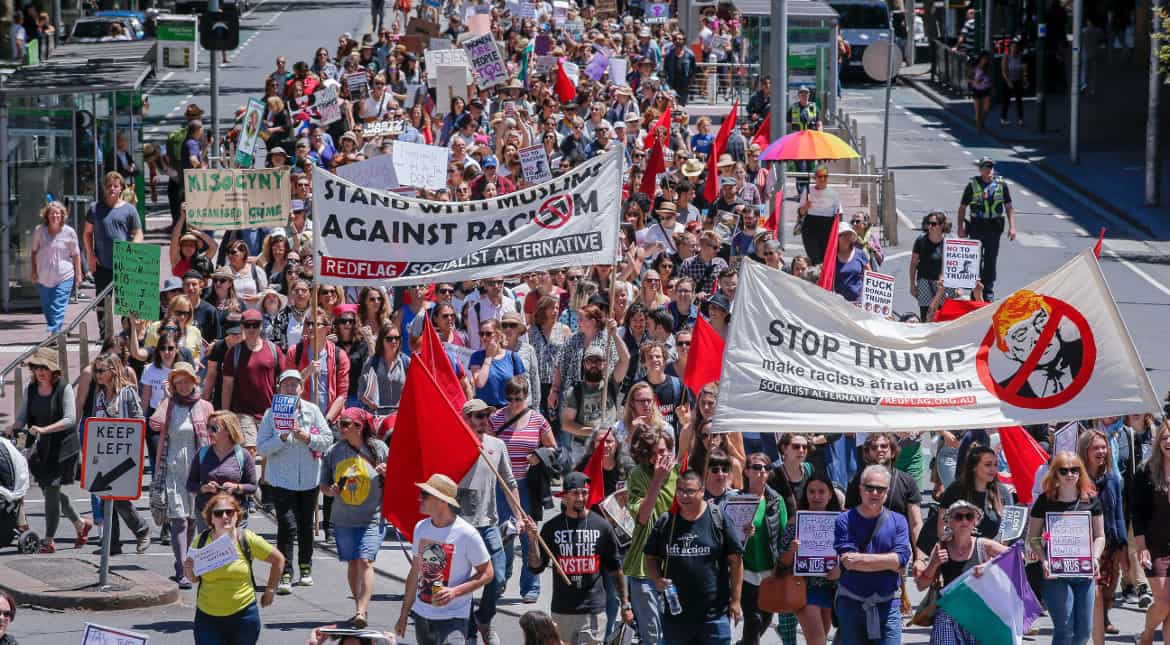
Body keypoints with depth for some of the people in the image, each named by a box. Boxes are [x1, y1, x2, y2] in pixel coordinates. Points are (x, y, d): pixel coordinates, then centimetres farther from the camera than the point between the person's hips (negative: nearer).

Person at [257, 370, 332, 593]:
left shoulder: (312, 411, 2)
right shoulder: (271, 414, -3)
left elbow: (328, 439, 0)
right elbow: (261, 447, -7)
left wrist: (308, 438, -17)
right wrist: (282, 438, -22)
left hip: (309, 478, 3)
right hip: (281, 478, -3)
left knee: (306, 525, 12)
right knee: (287, 525, -13)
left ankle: (305, 569, 30)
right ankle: (285, 575, -14)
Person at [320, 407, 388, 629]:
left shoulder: (379, 449, -2)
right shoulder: (334, 452, 4)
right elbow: (324, 485, 12)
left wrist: (387, 473, -15)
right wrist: (330, 491, -9)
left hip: (372, 517, -3)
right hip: (343, 519, 4)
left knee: (365, 561, -15)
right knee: (352, 563, 9)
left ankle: (361, 612, -21)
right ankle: (360, 606, 23)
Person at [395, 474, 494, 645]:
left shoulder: (466, 534, -13)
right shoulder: (421, 528, 6)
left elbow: (486, 574, -7)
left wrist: (454, 592, -20)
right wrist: (404, 614, 16)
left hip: (452, 618, -6)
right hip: (421, 615, 6)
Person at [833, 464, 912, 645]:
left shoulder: (897, 521, 5)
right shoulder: (845, 520, -1)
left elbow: (902, 558, -10)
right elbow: (847, 560, -13)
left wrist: (861, 558, -14)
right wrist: (887, 562, -11)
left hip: (887, 604, 1)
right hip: (851, 602, -1)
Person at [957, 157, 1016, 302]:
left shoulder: (1001, 185, 4)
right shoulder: (972, 185, 0)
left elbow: (1009, 207, 7)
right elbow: (962, 208, 4)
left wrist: (1012, 227, -1)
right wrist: (961, 228, -2)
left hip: (994, 227, 1)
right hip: (976, 226, -1)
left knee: (991, 260, 6)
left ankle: (988, 292, 15)